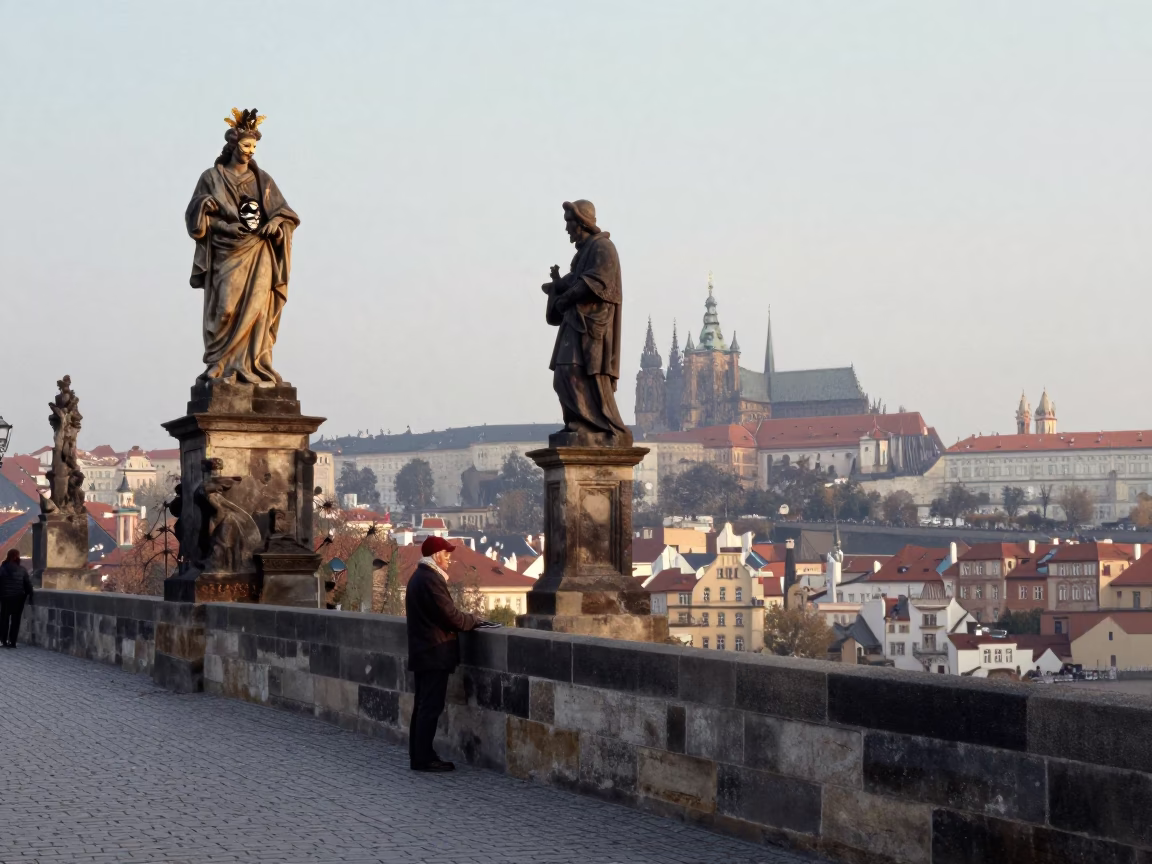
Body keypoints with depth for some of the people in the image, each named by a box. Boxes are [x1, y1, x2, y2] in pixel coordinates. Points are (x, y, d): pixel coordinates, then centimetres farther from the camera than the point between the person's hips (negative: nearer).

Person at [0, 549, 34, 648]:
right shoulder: (22, 570, -3)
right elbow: (28, 584, -2)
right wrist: (29, 596, 9)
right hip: (18, 598, 1)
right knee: (15, 620, 5)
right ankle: (12, 641, 2)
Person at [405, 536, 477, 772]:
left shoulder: (418, 577, 16)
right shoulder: (431, 579, -17)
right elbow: (450, 615, -19)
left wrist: (468, 620, 14)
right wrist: (474, 621, -3)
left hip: (421, 652, 11)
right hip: (435, 654, -11)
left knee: (423, 706, 13)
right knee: (431, 707, -7)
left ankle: (419, 755, 17)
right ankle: (424, 758, -6)